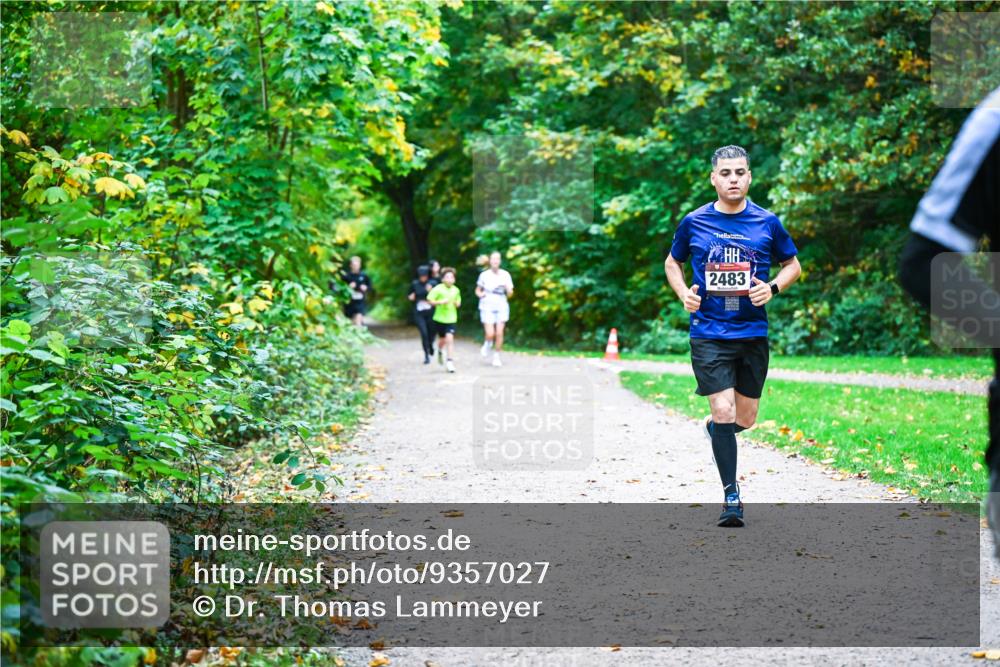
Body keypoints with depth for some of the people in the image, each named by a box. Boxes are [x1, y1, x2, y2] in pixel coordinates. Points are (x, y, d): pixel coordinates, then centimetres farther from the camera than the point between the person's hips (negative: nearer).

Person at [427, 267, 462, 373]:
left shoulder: (456, 290, 4)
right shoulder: (438, 289, -8)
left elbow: (458, 302, 18)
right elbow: (429, 300, -9)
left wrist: (457, 303, -5)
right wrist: (441, 302, -22)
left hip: (451, 319, 1)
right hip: (440, 318, -1)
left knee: (450, 339, -13)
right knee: (442, 339, 13)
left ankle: (450, 361, -11)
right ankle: (439, 352, 47)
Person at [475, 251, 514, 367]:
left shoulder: (505, 275, 2)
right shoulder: (484, 275, 1)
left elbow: (510, 294, 4)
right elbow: (477, 290, 13)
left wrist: (508, 288, -17)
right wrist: (480, 294, -9)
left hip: (501, 306, 1)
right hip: (487, 307, -1)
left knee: (499, 333, -7)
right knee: (490, 334, -10)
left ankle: (497, 356, 8)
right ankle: (488, 344, 25)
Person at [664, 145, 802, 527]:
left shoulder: (767, 223, 1)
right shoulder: (693, 222, 0)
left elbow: (793, 265, 13)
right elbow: (672, 263, 16)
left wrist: (773, 288, -7)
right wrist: (683, 293, -3)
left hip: (753, 334, 2)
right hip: (709, 334, -2)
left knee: (745, 419, 9)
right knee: (724, 410, -14)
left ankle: (712, 428, 46)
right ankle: (731, 495, -3)